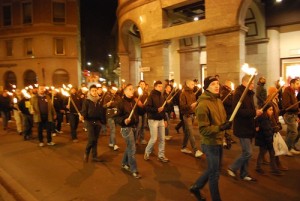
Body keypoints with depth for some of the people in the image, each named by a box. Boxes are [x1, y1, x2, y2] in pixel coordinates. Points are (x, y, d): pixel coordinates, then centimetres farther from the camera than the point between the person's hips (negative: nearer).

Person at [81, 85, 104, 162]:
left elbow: (101, 110, 7)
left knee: (95, 140, 9)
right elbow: (84, 111, -14)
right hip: (90, 121, -4)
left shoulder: (99, 100, 7)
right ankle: (86, 153, 17)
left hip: (97, 121, 4)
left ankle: (94, 156, 18)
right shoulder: (86, 100, -5)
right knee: (91, 139, -9)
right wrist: (82, 116, -31)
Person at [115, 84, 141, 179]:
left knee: (129, 147, 18)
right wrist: (124, 121, -31)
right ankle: (134, 170, 6)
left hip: (134, 126, 7)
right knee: (132, 149, -5)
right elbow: (117, 117, -13)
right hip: (126, 128, -7)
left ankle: (124, 163, 37)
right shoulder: (122, 103, -12)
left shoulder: (134, 101, 7)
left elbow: (137, 113, 10)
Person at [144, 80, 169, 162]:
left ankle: (161, 156, 17)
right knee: (154, 139, -4)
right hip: (153, 120, -6)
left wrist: (165, 119, 13)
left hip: (161, 120, 7)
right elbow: (147, 108, -17)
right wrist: (157, 109, -26)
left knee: (162, 139, 6)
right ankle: (147, 153, 19)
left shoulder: (161, 96, 12)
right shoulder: (151, 96, -9)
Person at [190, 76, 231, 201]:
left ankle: (196, 187, 40)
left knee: (213, 170, 21)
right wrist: (220, 128, -32)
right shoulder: (203, 105, -20)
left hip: (219, 142, 9)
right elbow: (203, 129, -22)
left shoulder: (218, 101, 6)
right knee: (214, 173, 6)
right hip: (210, 144, -9)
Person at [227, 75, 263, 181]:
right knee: (248, 153, -6)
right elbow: (239, 111, -26)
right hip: (242, 128, -9)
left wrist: (257, 112, 3)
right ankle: (232, 168, 13)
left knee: (246, 153, 15)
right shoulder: (238, 94, -17)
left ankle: (244, 174, 27)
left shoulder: (249, 94, 12)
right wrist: (254, 112, -24)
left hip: (249, 127, 9)